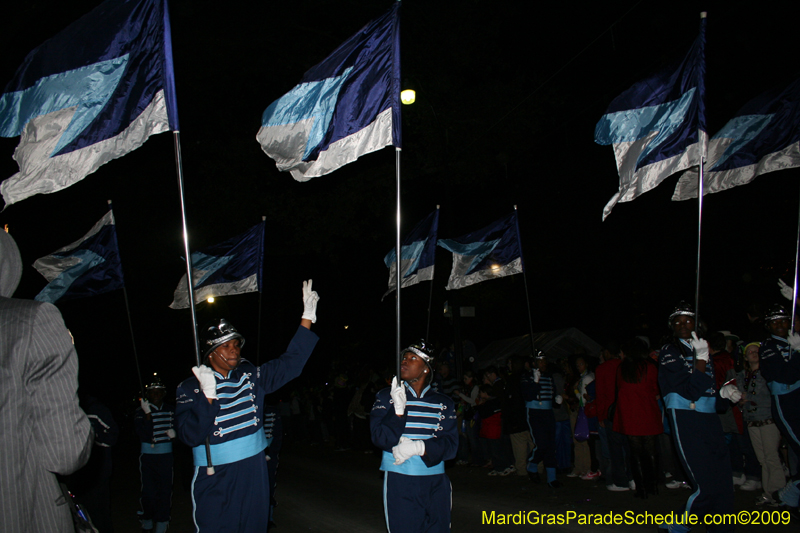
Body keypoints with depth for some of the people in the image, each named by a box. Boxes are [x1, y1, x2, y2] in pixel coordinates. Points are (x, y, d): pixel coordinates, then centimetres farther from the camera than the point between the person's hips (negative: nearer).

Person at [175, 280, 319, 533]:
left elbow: (289, 364, 4)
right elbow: (191, 436, -16)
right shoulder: (190, 388, -7)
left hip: (255, 475, 4)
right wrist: (209, 396, -27)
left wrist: (307, 319, -2)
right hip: (215, 481, -4)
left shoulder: (250, 375, 5)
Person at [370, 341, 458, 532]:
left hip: (436, 482, 2)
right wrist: (398, 409, -22)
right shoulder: (386, 396, 3)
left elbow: (451, 445, -4)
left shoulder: (444, 403, 5)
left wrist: (419, 447, -20)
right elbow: (380, 439, -8)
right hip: (399, 482, -2)